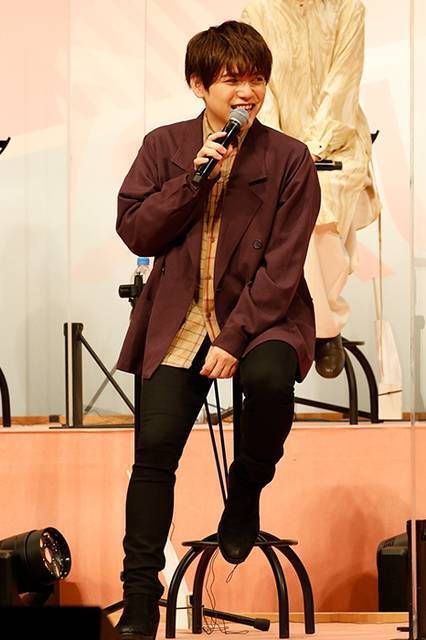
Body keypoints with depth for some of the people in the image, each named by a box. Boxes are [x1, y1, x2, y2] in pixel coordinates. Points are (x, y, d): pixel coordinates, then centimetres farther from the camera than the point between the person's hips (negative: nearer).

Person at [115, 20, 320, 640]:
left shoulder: (289, 159, -2)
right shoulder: (165, 146, 7)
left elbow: (282, 264, -7)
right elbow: (134, 232, 1)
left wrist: (234, 338, -17)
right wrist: (193, 179, -11)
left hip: (261, 314, -2)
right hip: (180, 321, 2)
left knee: (269, 378, -35)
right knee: (155, 442, -13)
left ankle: (246, 490, -3)